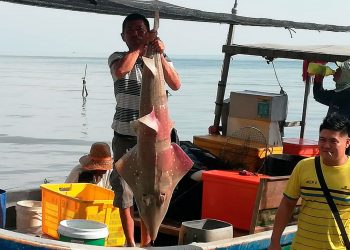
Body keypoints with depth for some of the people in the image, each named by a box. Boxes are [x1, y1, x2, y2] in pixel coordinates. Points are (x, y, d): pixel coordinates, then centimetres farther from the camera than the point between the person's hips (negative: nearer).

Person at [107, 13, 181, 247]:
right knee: (124, 189, 4)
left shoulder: (160, 59, 5)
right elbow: (121, 70, -26)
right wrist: (142, 44, -21)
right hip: (125, 135, -1)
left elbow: (176, 85, -13)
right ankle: (130, 243, 17)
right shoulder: (118, 57, 0)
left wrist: (160, 54, -23)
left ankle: (146, 241, 18)